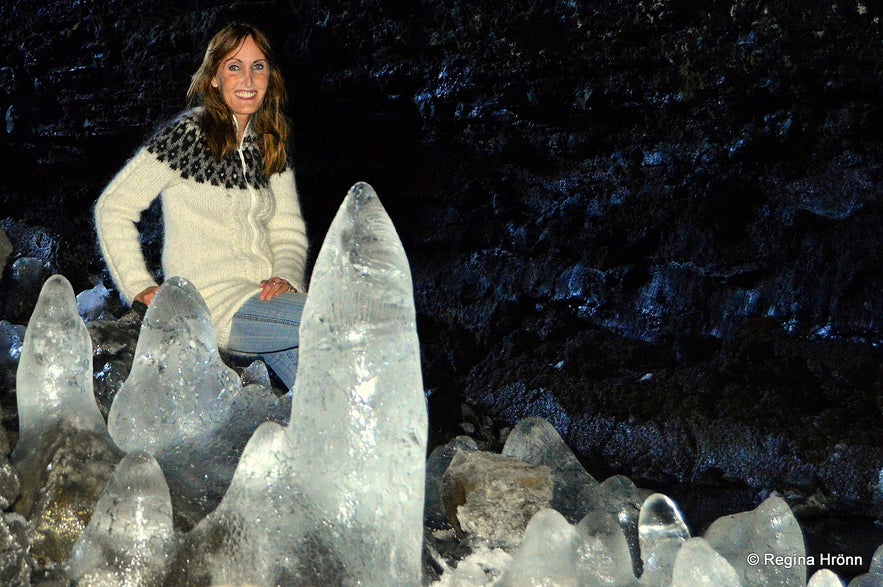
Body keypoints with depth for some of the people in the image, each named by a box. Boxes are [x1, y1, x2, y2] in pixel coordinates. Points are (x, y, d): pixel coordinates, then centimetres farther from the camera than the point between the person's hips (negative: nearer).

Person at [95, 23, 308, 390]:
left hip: (266, 297, 7)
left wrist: (286, 277, -6)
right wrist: (141, 287, -8)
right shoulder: (188, 135, -6)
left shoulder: (271, 146, 15)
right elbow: (113, 208, -3)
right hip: (217, 305, -7)